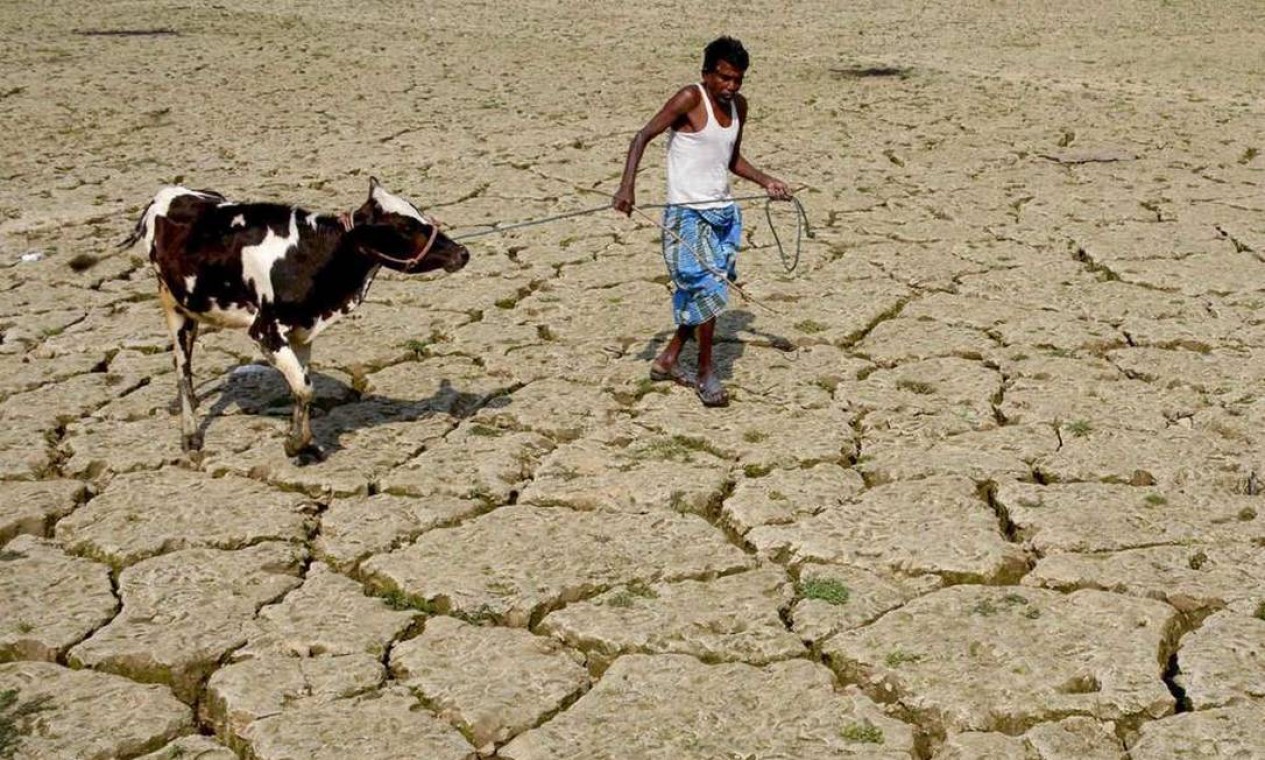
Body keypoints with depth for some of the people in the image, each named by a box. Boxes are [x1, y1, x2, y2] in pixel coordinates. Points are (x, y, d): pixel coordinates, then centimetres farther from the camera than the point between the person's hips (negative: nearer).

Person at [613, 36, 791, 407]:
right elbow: (643, 137, -13)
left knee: (703, 293, 10)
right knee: (708, 290, -10)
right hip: (688, 214, -7)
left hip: (724, 213, 7)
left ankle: (668, 360, 26)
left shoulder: (738, 106, 9)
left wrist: (766, 181, 10)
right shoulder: (690, 99, -12)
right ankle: (706, 373, 3)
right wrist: (627, 185, -25)